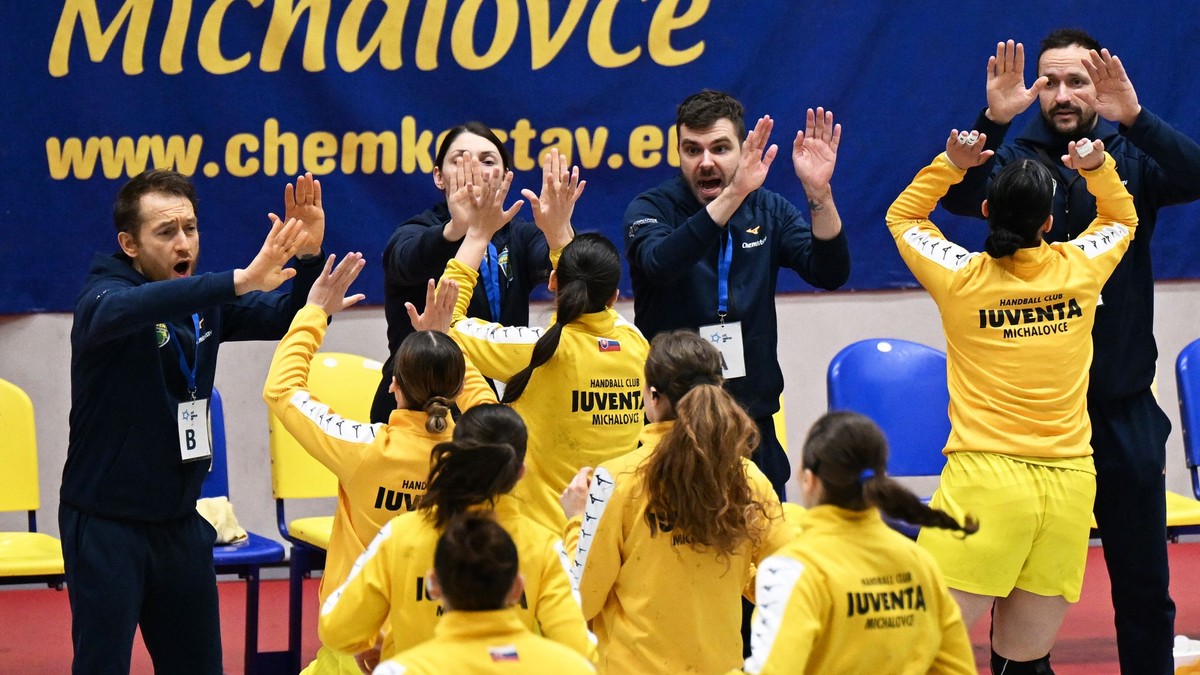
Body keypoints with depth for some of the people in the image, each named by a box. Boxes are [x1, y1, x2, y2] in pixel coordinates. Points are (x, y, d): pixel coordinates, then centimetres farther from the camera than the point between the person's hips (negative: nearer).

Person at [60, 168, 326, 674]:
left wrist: (308, 257, -18)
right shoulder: (102, 295, -14)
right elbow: (125, 309, -38)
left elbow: (289, 318, 5)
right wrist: (240, 281, -51)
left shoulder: (205, 302, 4)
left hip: (179, 519, 6)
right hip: (106, 521, -6)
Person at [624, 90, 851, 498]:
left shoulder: (767, 211, 7)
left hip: (754, 424, 3)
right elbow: (661, 264, -26)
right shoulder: (650, 209, -3)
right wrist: (733, 195, -37)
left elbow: (830, 274, -6)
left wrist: (819, 193, -22)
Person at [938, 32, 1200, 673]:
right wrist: (992, 121, -34)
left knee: (1145, 584, 9)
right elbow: (960, 197, -18)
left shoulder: (1132, 155, 3)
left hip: (1122, 406, 1)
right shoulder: (1016, 156, 1)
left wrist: (1134, 119, -33)